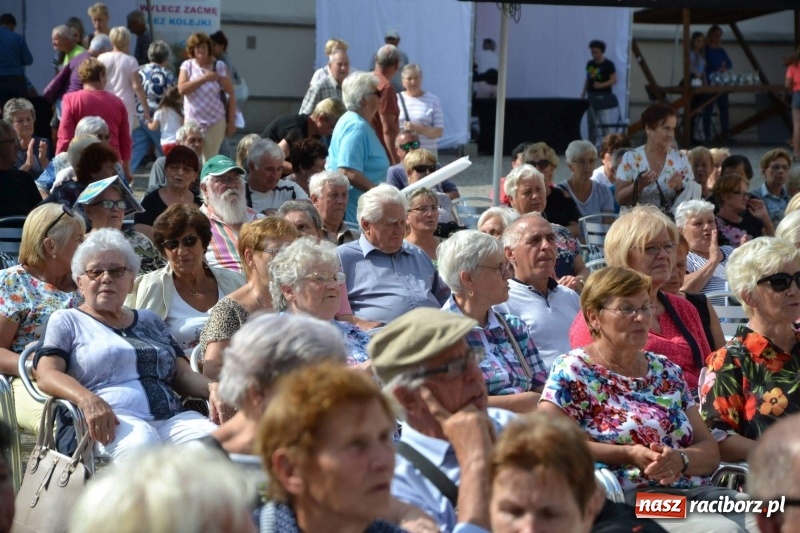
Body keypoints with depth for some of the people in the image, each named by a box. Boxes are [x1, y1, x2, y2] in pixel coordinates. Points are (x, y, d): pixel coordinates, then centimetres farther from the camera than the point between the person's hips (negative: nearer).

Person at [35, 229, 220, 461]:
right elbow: (46, 375, 1)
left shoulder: (150, 321, 30)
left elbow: (183, 374, 24)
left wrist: (212, 388, -2)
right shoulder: (66, 321, 16)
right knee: (141, 442, -41)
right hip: (111, 422, -4)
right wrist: (87, 399, -21)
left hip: (171, 417, 4)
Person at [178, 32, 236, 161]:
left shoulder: (219, 66, -2)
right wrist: (204, 78, -17)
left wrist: (231, 121, -2)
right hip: (192, 121, 1)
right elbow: (182, 89, -12)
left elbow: (231, 95, 0)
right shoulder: (187, 65, 2)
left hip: (216, 121, -1)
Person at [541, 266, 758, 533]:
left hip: (697, 491, 6)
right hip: (631, 497, -6)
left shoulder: (667, 371, 19)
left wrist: (680, 459, -9)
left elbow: (710, 453, 15)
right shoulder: (572, 371, 2)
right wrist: (628, 455, -14)